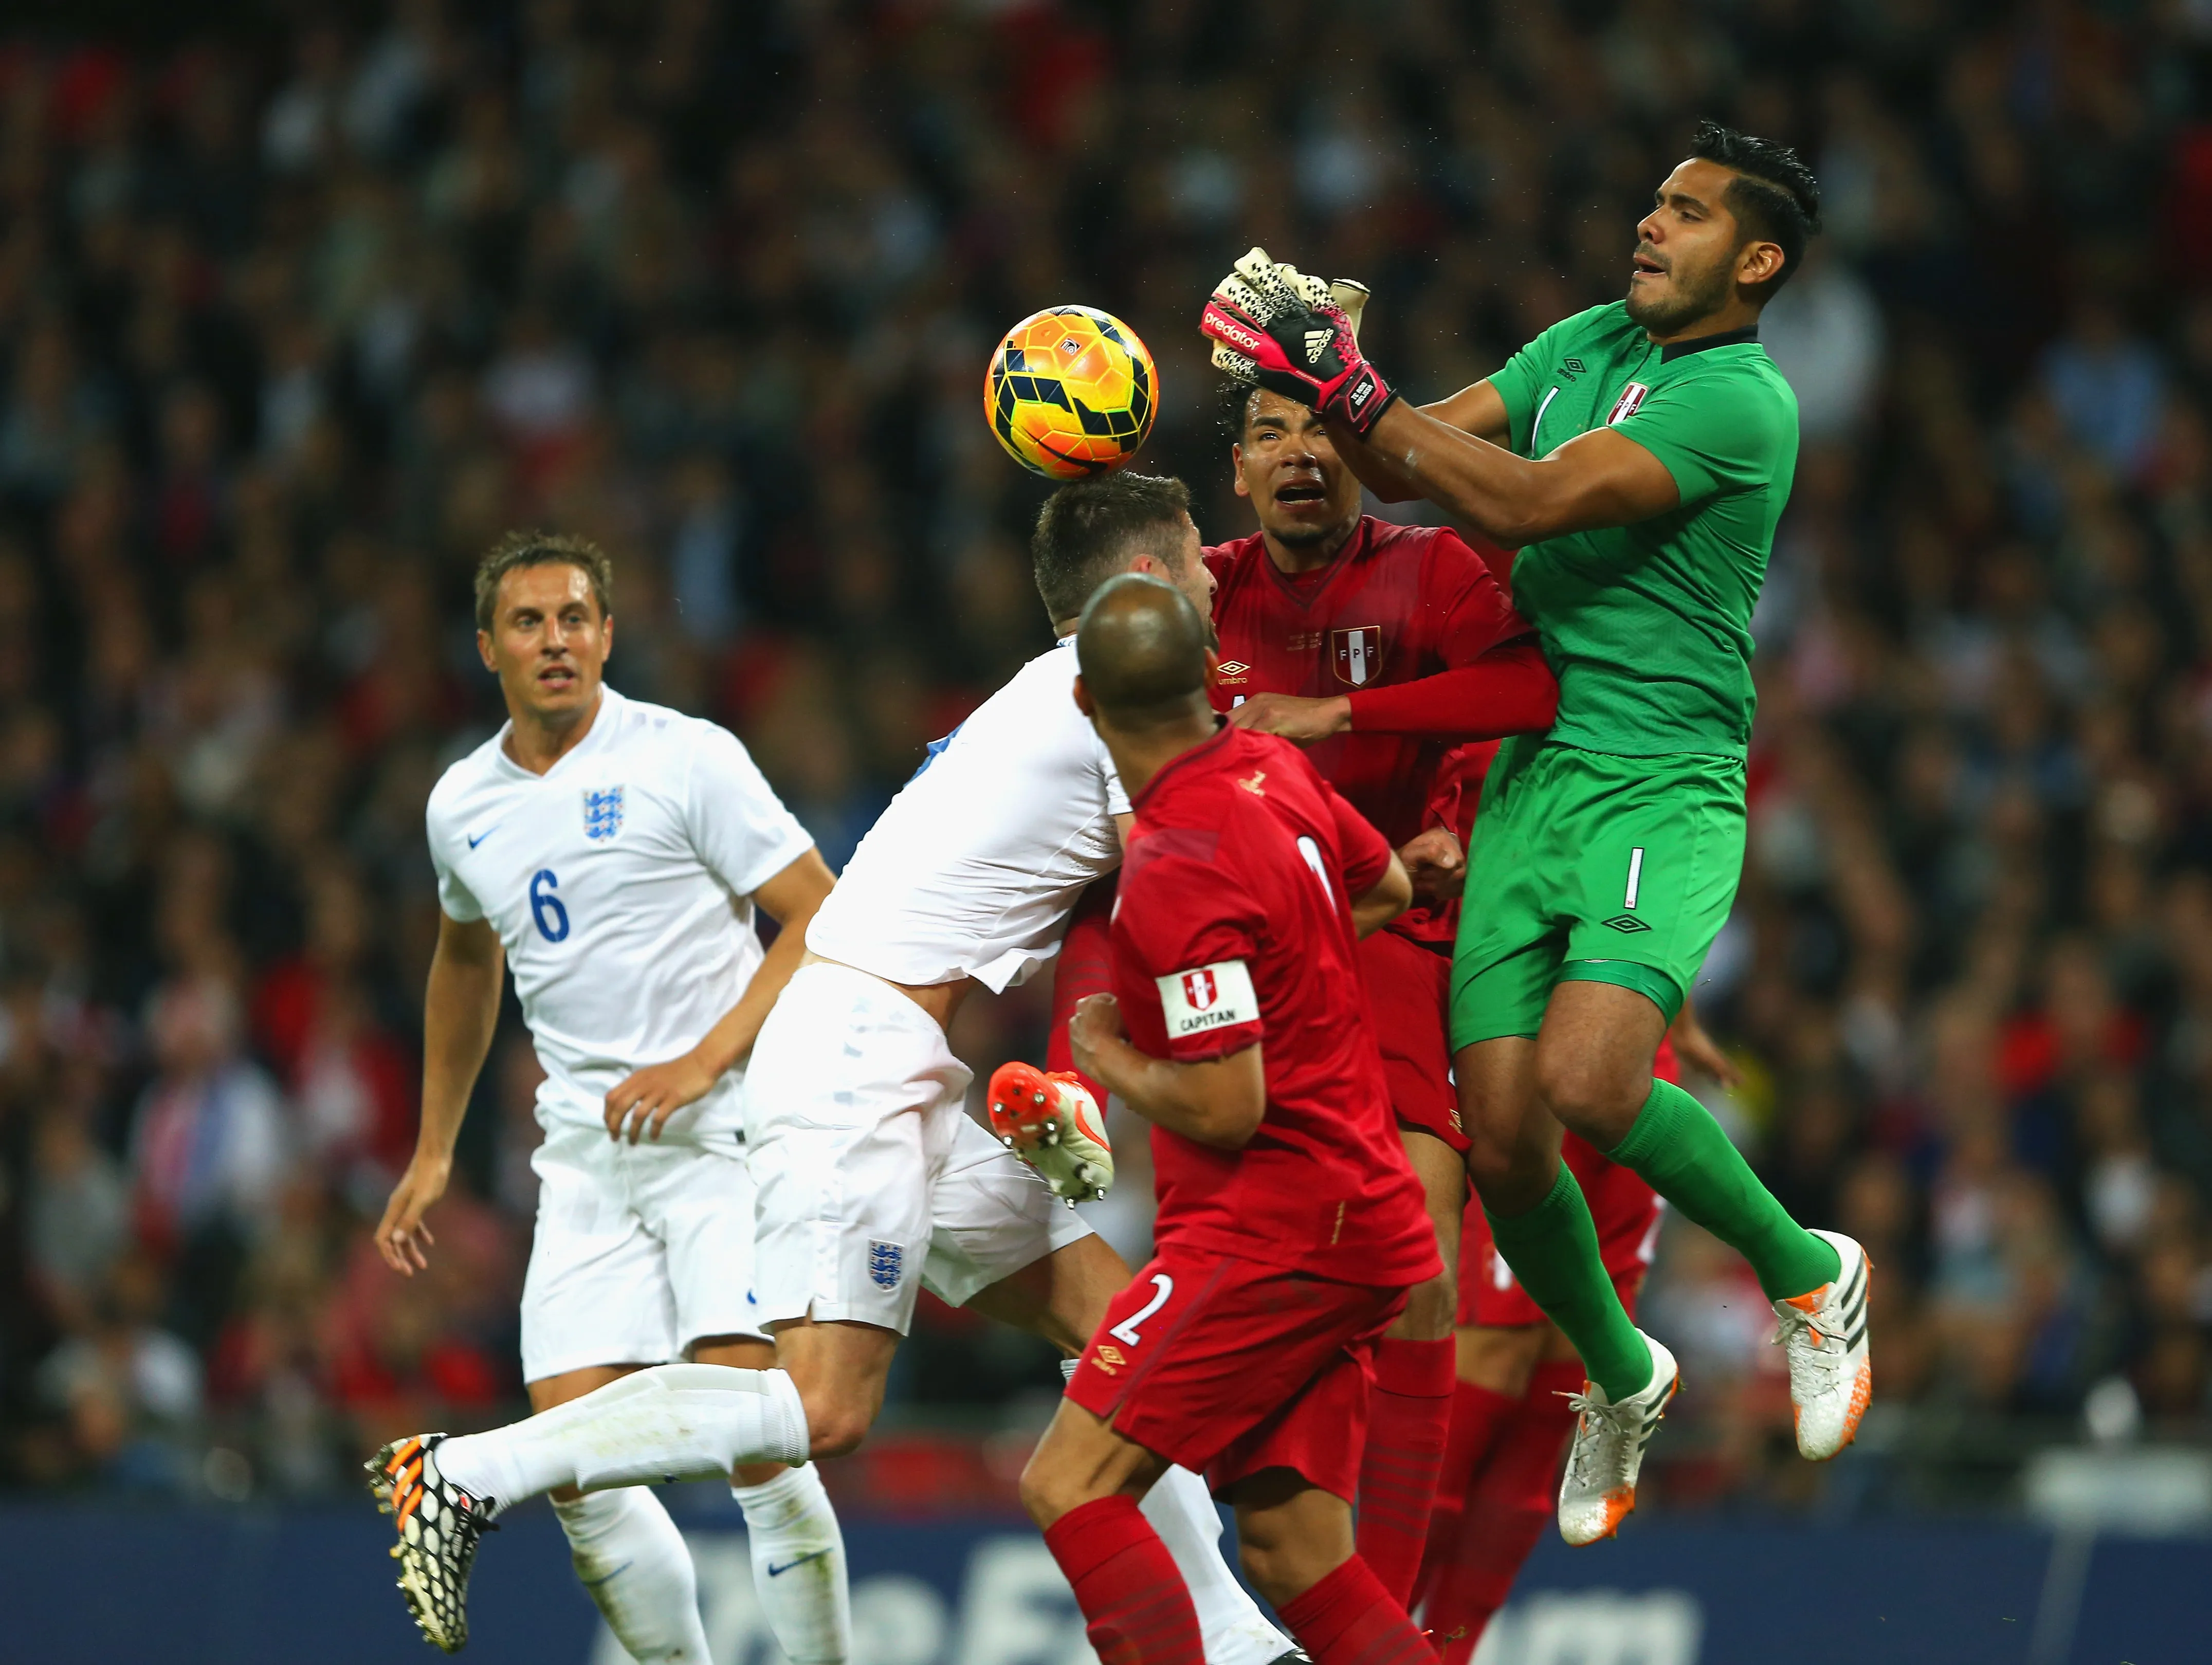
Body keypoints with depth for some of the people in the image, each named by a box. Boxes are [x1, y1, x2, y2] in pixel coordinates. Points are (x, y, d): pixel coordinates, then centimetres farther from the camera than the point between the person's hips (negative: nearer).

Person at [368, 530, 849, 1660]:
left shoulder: (686, 760, -6)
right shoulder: (459, 806, 12)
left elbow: (821, 919, -7)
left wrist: (702, 1063, -16)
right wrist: (434, 1151, 32)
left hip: (725, 1130, -5)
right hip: (584, 1160, 5)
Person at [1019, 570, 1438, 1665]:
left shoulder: (1180, 869, -20)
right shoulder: (1273, 768, 6)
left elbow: (1223, 1110, -20)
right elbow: (1386, 889, 28)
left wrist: (1110, 1061, -3)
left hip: (1268, 1232, -9)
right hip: (1351, 1220, 9)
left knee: (1070, 1487, -14)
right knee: (1294, 1557, 8)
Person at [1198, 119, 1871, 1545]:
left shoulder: (1742, 399, -12)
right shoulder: (1586, 343, 14)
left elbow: (1527, 505, -20)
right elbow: (1411, 464, 13)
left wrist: (1353, 390, -20)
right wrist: (1313, 374, -7)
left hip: (1661, 790, -7)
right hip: (1526, 774, 7)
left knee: (1588, 1081, -27)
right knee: (1501, 1140, -1)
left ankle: (1806, 1271, 1)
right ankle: (1622, 1378, 26)